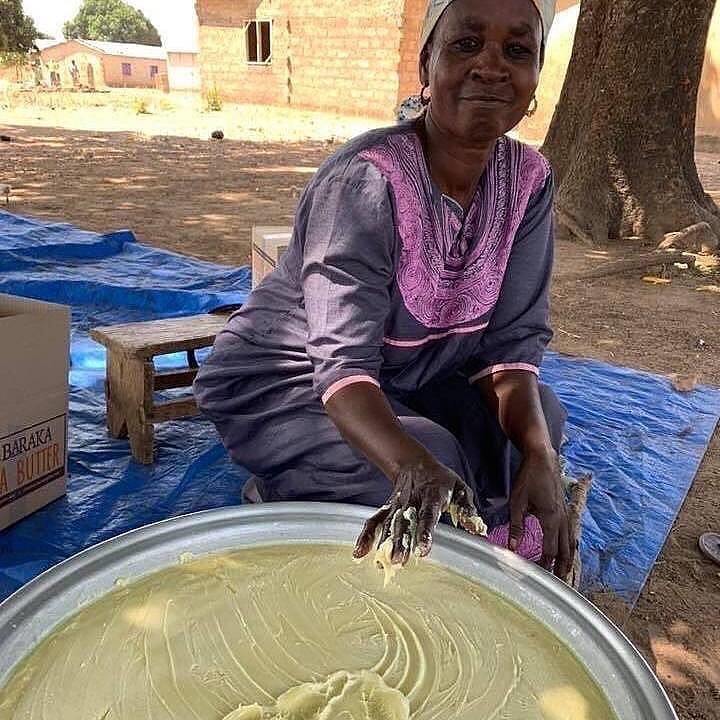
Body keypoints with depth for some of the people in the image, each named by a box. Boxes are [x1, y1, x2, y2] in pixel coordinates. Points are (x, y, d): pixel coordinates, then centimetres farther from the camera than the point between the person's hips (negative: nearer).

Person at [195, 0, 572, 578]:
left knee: (540, 416, -12)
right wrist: (415, 471, -50)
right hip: (284, 383, -6)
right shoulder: (366, 180, -27)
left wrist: (538, 455, -26)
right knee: (438, 466, -28)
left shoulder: (528, 180, -8)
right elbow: (343, 365, -32)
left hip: (406, 381, 6)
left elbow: (510, 342, -10)